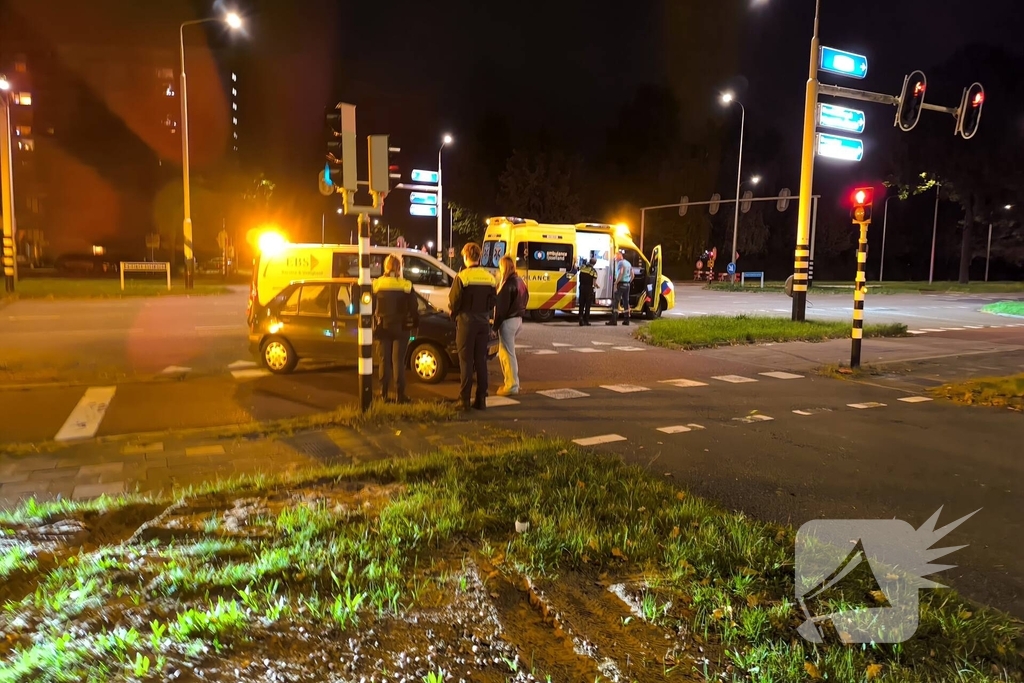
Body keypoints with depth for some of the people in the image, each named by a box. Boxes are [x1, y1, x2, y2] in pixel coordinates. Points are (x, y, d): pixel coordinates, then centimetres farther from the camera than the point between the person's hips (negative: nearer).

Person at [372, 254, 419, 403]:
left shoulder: (376, 284, -3)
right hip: (401, 328, -1)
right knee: (398, 361, 3)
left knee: (384, 360, 9)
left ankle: (384, 394, 10)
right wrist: (415, 325, 7)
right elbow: (414, 308, -3)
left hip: (382, 328, 1)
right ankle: (400, 394, 2)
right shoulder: (406, 285, -7)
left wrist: (372, 325, 11)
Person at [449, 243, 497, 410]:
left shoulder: (462, 276, -11)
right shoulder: (489, 277, 3)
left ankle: (465, 399, 2)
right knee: (481, 361, 9)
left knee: (466, 361, 1)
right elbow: (493, 301, 6)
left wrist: (454, 315, 8)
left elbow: (453, 301, -11)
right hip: (483, 322, 4)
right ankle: (481, 399, 12)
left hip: (466, 322, -4)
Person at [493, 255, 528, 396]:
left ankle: (511, 386, 4)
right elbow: (525, 299, 16)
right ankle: (513, 382, 23)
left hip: (508, 321, -9)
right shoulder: (520, 281, 10)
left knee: (507, 353, -1)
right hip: (518, 319, 9)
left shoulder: (508, 284, -17)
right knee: (508, 352, 18)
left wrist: (496, 324, -13)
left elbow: (502, 306, -18)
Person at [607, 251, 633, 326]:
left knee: (615, 302, -8)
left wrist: (616, 283, -21)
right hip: (627, 285, 8)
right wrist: (628, 282, 19)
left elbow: (621, 273, -23)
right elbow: (632, 275, 19)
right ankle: (626, 320, 12)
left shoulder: (620, 263, -9)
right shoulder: (628, 263, 17)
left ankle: (614, 320, -13)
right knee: (626, 302, 11)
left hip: (620, 284, -8)